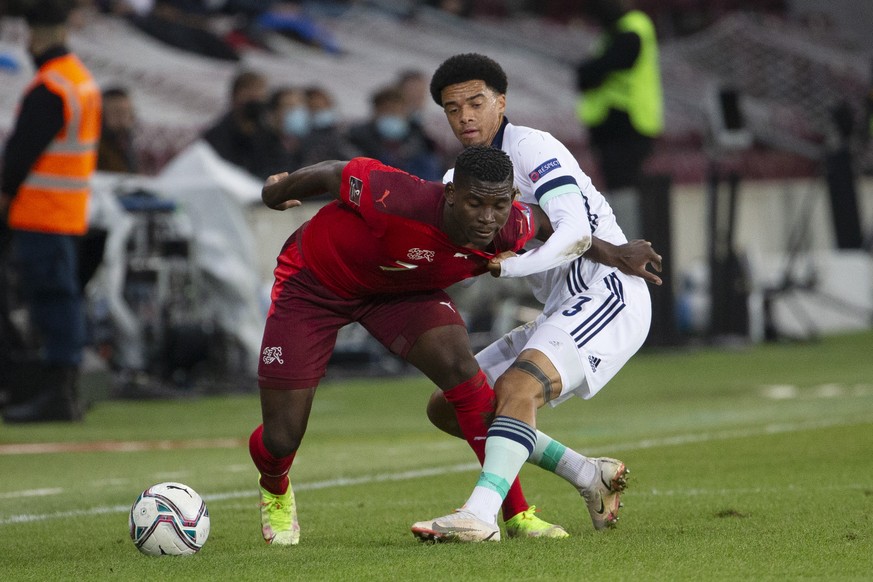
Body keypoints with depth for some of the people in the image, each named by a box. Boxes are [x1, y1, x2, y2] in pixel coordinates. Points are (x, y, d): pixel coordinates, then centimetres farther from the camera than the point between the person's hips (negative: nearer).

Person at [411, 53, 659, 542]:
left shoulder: (530, 147, -10)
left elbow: (577, 232, -23)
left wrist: (511, 265, -37)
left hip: (607, 294, -10)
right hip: (561, 311, 10)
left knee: (516, 386, -32)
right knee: (449, 406, 7)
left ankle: (481, 515, -46)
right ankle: (592, 477, 7)